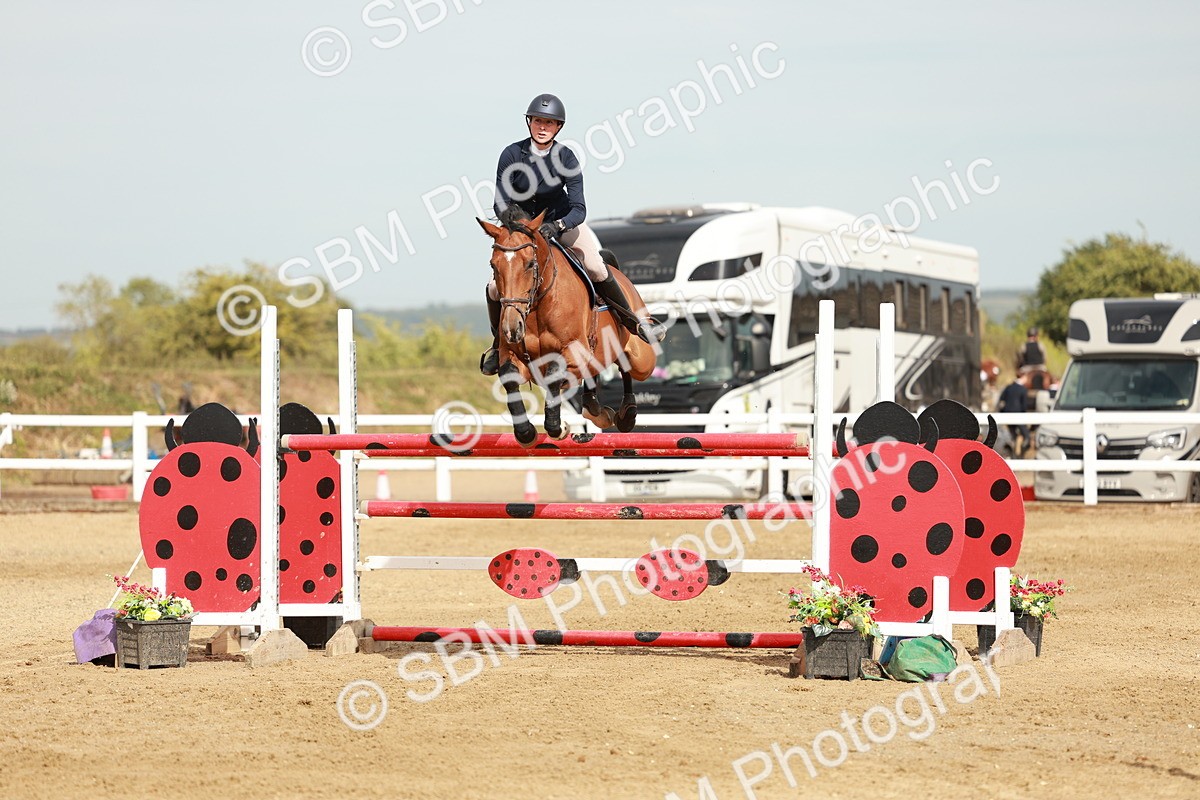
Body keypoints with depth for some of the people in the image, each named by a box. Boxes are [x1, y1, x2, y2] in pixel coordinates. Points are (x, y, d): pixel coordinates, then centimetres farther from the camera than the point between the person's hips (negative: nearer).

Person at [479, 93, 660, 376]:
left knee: (596, 269, -22)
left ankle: (634, 322, 0)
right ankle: (499, 341, 14)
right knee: (495, 287, -14)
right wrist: (506, 212, -38)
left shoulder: (566, 157, -18)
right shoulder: (512, 154, -17)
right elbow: (500, 202, -15)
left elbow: (579, 209, -22)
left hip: (563, 222, -1)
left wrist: (556, 226, -41)